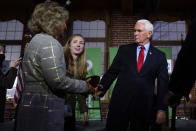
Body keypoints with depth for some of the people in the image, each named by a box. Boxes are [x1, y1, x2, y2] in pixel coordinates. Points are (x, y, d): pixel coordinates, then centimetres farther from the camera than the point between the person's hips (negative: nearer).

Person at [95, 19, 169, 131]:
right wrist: (102, 88, -12)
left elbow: (163, 83, 4)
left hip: (144, 105, 0)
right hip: (120, 101, 1)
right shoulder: (124, 50, 8)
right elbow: (112, 72, 5)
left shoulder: (159, 56, 6)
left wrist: (162, 109, -1)